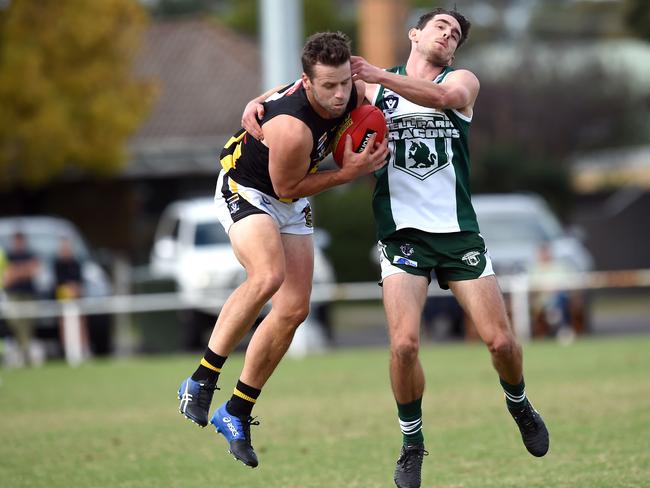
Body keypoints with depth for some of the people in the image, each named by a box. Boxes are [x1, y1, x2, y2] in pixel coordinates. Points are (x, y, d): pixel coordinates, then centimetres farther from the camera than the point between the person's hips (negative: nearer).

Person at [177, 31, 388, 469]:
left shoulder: (355, 92, -16)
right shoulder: (292, 128, -38)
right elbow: (286, 186, -22)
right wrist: (348, 173, -23)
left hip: (292, 203, 8)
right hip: (246, 189, -8)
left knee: (294, 310, 1)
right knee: (268, 276, -35)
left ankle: (237, 414, 12)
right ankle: (202, 380, -23)